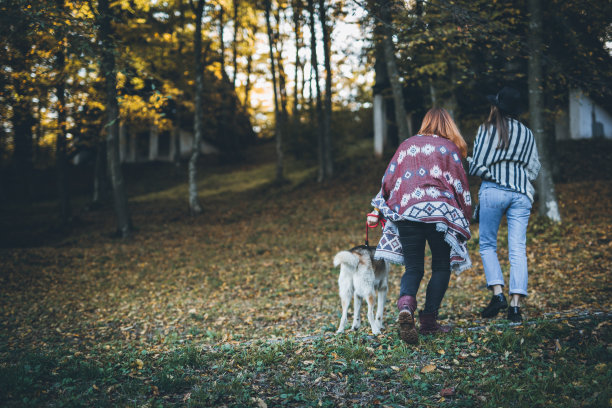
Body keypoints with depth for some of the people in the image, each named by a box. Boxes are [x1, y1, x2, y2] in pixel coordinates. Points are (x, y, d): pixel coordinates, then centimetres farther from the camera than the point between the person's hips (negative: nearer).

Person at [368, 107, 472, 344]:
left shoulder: (407, 145, 19)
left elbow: (389, 178, 16)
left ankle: (406, 305, -23)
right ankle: (429, 320, 6)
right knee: (441, 266, 11)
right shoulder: (449, 148, 9)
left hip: (406, 211, 3)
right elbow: (460, 184, 5)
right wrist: (466, 216, 13)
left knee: (413, 268, 7)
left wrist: (377, 210, 24)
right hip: (440, 212, -3)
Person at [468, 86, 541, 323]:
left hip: (493, 190, -3)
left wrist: (470, 163, 16)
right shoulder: (527, 134, 14)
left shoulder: (488, 129, 0)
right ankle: (515, 305, -4)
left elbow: (477, 166, -4)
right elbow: (534, 170, 13)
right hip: (521, 193, 3)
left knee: (487, 245, 10)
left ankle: (498, 293, -4)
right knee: (518, 250, 1)